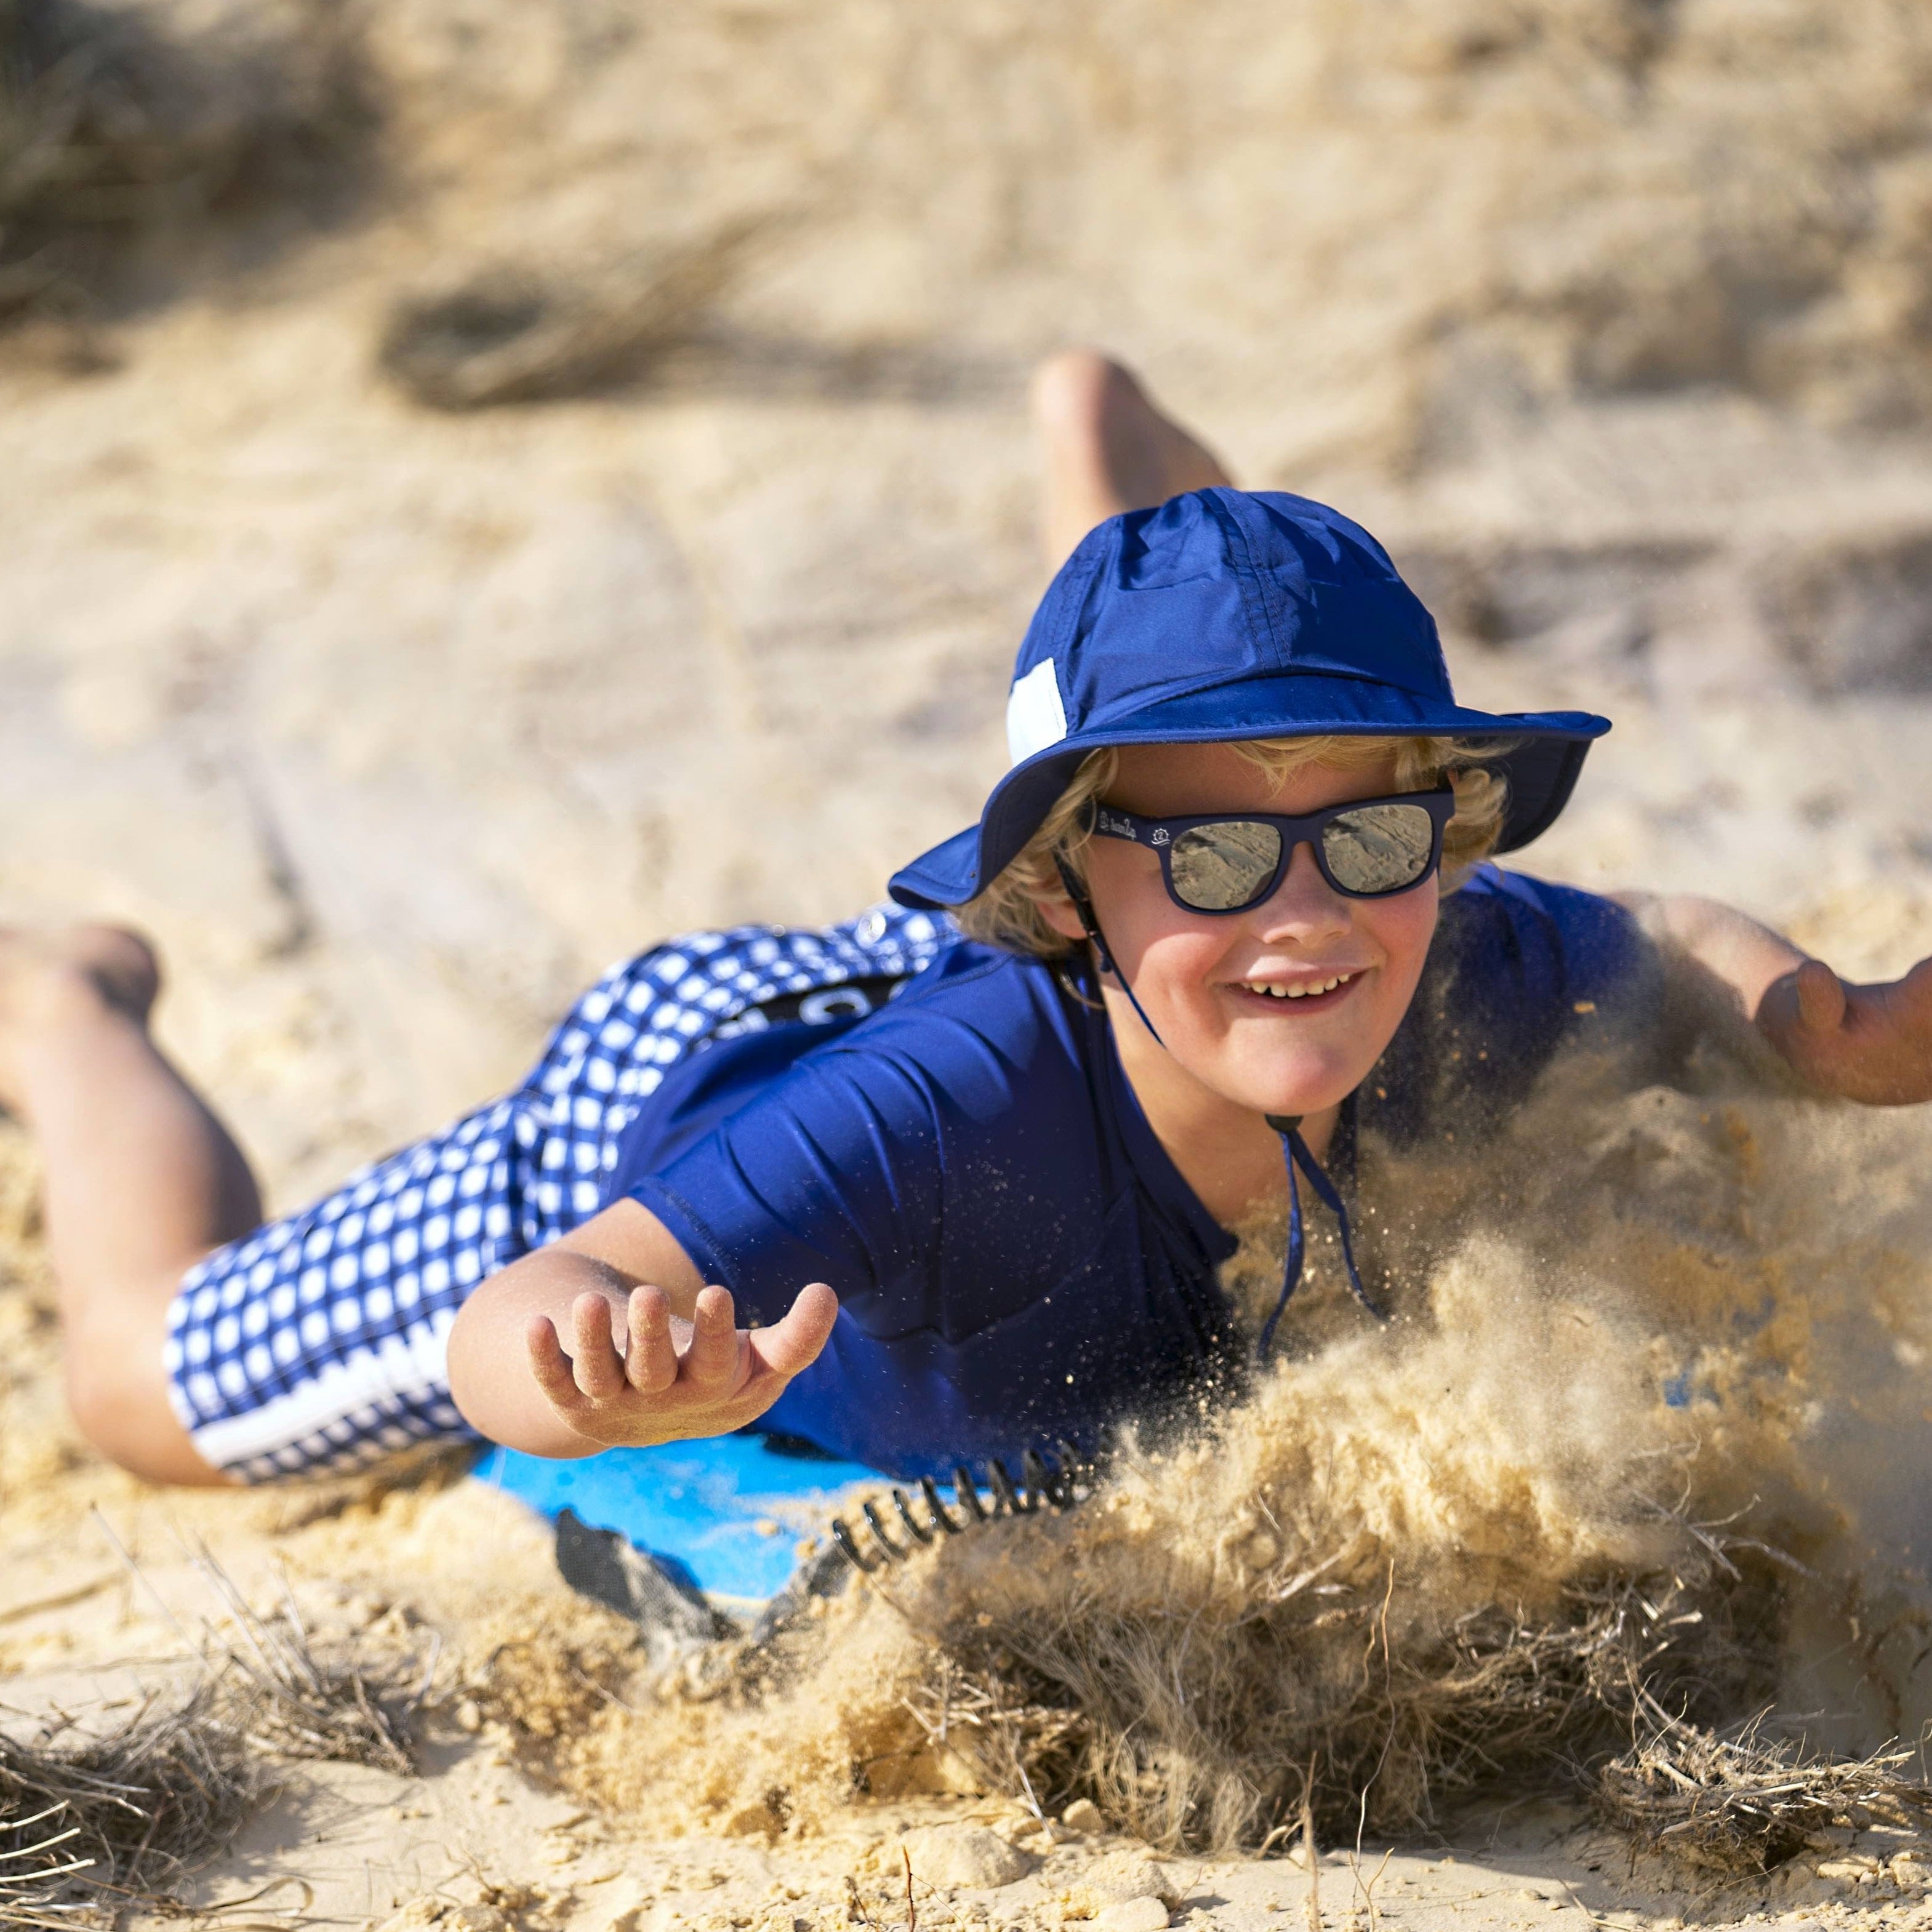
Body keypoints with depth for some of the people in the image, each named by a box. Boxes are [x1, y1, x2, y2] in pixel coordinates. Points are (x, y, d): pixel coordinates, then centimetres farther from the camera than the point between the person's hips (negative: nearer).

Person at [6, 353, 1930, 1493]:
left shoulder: (1444, 981, -36)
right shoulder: (956, 1103, -52)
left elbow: (1676, 935, -13)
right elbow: (511, 1325, -59)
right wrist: (592, 1365, -83)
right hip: (647, 1126, -5)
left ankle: (1106, 445, 61)